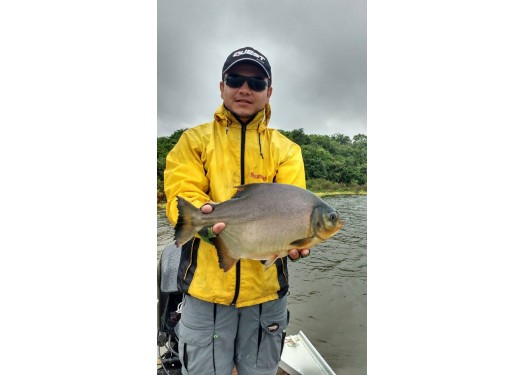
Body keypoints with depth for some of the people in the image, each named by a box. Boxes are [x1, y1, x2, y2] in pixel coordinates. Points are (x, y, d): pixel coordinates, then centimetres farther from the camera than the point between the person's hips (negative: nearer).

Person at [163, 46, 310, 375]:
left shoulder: (286, 150, 4)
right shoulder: (195, 140, 3)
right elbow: (180, 194, -8)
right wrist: (203, 214, -31)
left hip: (267, 290, 1)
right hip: (205, 287, 0)